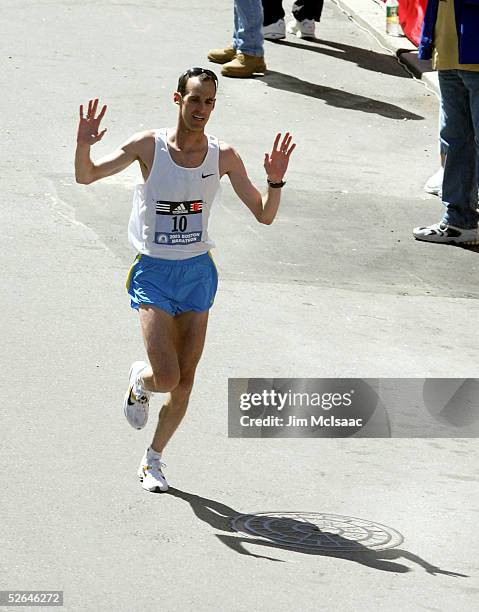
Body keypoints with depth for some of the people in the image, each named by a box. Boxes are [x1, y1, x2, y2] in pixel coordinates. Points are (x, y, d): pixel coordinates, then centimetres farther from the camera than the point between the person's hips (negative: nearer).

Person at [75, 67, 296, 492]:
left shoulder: (223, 156, -3)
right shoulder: (148, 146, -10)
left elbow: (264, 216, -1)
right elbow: (86, 177, -9)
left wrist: (275, 181, -20)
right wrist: (84, 146, -30)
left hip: (198, 272, 3)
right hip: (154, 271, -3)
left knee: (184, 385, 4)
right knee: (166, 378, -15)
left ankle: (153, 460, 27)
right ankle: (139, 380, 23)